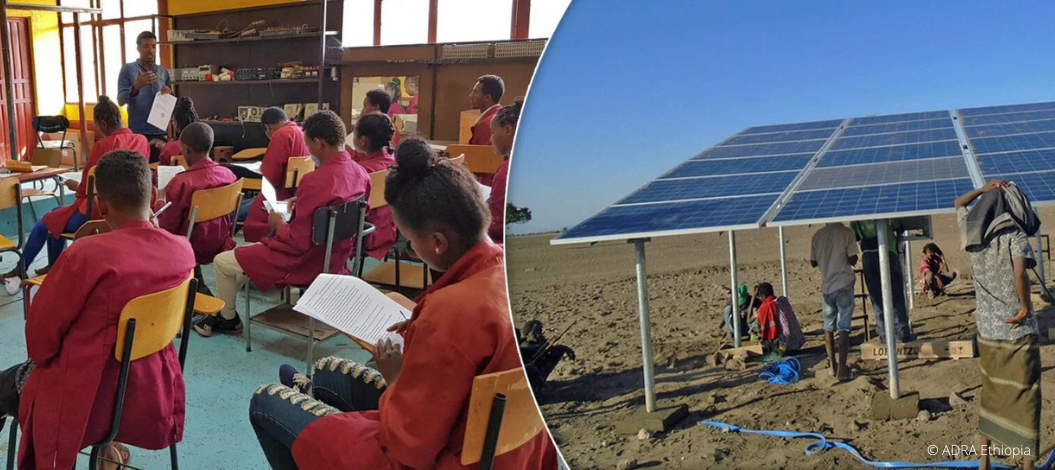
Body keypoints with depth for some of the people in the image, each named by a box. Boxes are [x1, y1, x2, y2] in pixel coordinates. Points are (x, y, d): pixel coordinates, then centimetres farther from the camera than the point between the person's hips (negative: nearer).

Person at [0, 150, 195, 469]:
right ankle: (104, 443, 27)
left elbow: (40, 333, -10)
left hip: (87, 400, -4)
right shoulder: (182, 249, -10)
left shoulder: (87, 254, -24)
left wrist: (44, 359, 10)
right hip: (153, 391, 5)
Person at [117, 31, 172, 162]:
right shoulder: (128, 69, 0)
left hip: (160, 132, 3)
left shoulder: (164, 72, 10)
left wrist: (168, 94, -8)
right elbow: (121, 100, -7)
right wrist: (136, 87, -24)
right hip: (137, 132, -3)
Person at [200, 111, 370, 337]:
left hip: (307, 262, -9)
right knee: (247, 253, 30)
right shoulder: (360, 172, -6)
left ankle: (228, 319, 32)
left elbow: (298, 242, -25)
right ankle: (225, 310, 39)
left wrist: (278, 223, -6)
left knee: (221, 262, 10)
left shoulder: (315, 181, -30)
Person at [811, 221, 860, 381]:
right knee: (843, 327, -1)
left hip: (826, 286, 3)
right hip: (844, 285, -3)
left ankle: (833, 365, 18)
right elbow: (852, 260, -12)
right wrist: (843, 258, 8)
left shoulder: (817, 235, 4)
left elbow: (813, 262, 9)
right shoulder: (847, 233, -7)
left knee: (829, 327, 14)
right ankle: (842, 369, -6)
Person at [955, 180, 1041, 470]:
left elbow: (959, 204, 22)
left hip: (986, 332, 5)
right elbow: (1020, 274, -28)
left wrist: (985, 190, 11)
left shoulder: (971, 238, 3)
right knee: (1025, 400, 4)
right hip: (1018, 333, -5)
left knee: (991, 397, 18)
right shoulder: (1014, 236, -11)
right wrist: (1025, 308, -16)